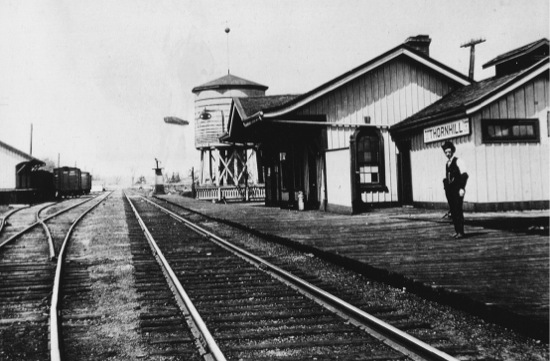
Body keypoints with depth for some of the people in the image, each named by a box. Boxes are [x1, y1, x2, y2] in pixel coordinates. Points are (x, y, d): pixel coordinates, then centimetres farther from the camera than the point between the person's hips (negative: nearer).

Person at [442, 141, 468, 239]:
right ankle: (457, 231, 12)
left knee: (458, 210, -9)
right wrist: (446, 187, 13)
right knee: (453, 211, 7)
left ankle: (461, 232, -7)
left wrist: (462, 188, -19)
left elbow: (464, 175, -12)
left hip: (457, 190, -7)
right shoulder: (447, 164, 17)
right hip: (449, 190, 7)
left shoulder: (458, 161, -5)